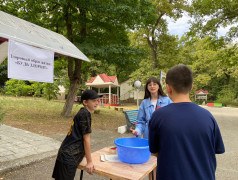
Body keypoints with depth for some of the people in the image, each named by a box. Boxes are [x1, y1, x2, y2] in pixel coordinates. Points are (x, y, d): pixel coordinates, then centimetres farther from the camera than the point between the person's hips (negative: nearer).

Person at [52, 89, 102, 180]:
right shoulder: (85, 114, -15)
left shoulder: (81, 112, 12)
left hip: (66, 154, 9)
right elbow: (86, 139, -14)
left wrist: (86, 155, 27)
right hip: (69, 156, -9)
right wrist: (89, 162, -8)